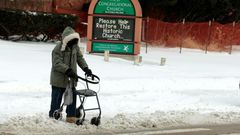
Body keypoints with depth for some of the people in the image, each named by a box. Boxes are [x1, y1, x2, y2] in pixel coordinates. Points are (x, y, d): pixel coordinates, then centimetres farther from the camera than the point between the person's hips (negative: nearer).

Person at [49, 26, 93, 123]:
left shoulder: (75, 47, 6)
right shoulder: (58, 49, -16)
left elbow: (80, 58, 13)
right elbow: (57, 63, -23)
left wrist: (86, 68, -3)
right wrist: (68, 70, -34)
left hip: (71, 79, 6)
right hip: (59, 79, -6)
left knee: (72, 97, 3)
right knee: (57, 98, 3)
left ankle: (71, 116, 11)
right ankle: (53, 116, 16)